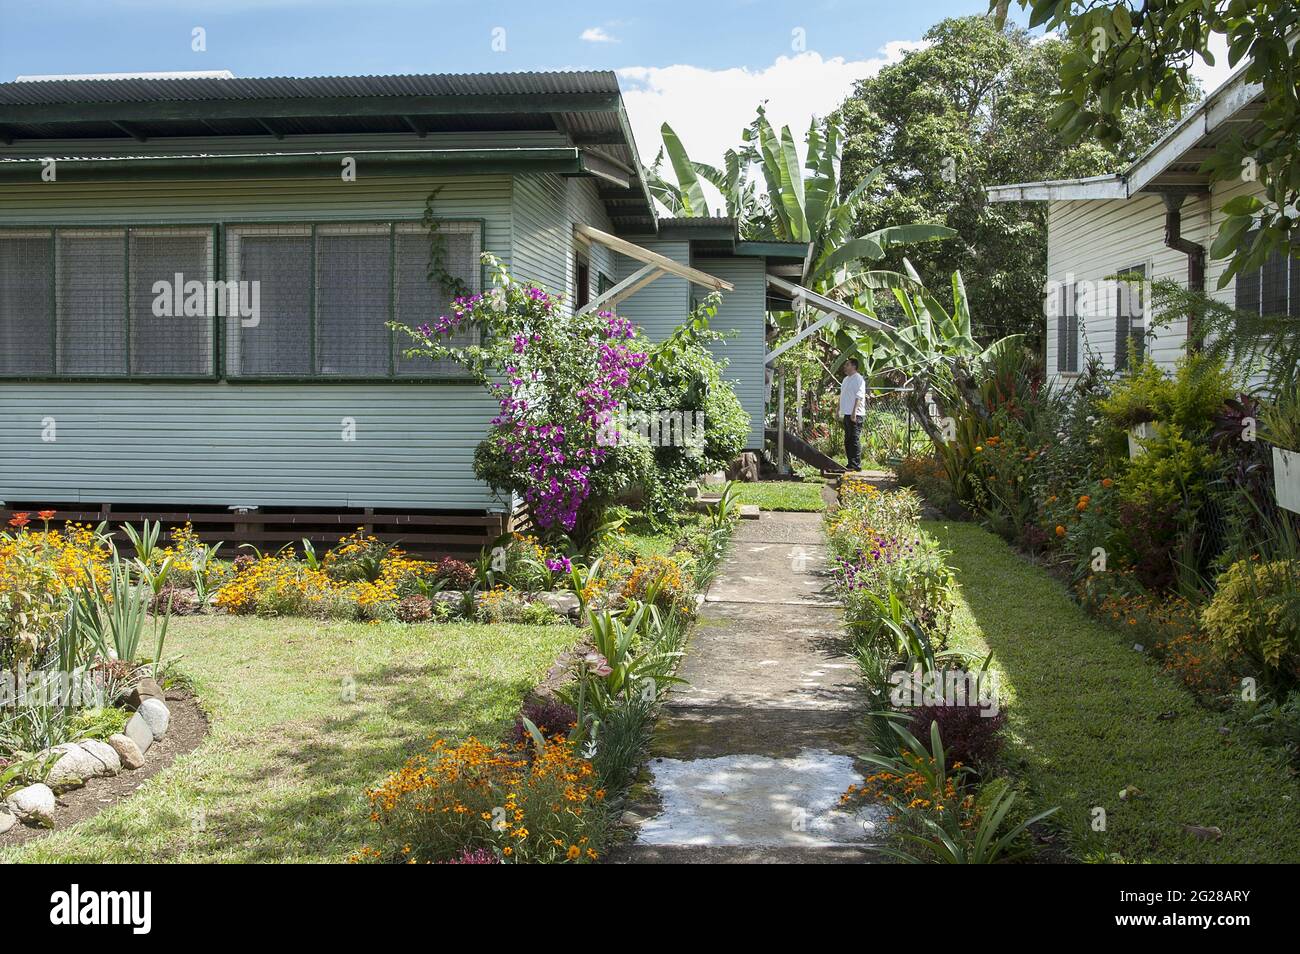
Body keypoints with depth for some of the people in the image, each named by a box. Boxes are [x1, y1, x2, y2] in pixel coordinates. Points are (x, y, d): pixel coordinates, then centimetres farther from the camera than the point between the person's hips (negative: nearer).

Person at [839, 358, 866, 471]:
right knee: (848, 440, 10)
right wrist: (839, 410, 19)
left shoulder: (858, 379, -8)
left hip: (855, 414, -9)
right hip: (847, 414, 9)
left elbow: (859, 397, -16)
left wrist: (854, 413, -22)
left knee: (855, 440, -10)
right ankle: (851, 464, 16)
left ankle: (856, 465, -10)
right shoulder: (846, 379, 19)